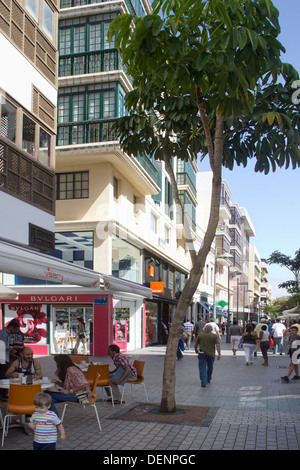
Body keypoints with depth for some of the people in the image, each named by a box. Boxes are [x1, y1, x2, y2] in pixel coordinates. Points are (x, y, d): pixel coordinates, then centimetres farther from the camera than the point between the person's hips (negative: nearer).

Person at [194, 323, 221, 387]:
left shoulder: (200, 335, 0)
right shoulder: (215, 336, -1)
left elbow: (195, 345, 8)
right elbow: (217, 345, -10)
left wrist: (196, 350, 26)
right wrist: (219, 354, -9)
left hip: (202, 354, -2)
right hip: (211, 354, 2)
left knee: (202, 368, -1)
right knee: (210, 367, 21)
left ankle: (203, 382, -12)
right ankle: (208, 379, 37)